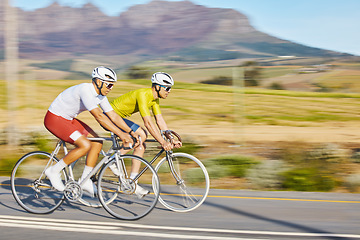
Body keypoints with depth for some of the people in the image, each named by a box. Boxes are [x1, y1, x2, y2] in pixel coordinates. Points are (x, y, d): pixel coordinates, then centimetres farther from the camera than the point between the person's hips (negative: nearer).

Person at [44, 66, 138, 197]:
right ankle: (54, 171, -7)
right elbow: (99, 116, -35)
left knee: (97, 143, -2)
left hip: (68, 119, 9)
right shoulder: (85, 90, -28)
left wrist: (131, 132, -4)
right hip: (54, 119, -9)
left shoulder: (100, 95, -1)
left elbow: (113, 116, 3)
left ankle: (85, 180, 7)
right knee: (85, 145, -21)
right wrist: (120, 134, -36)